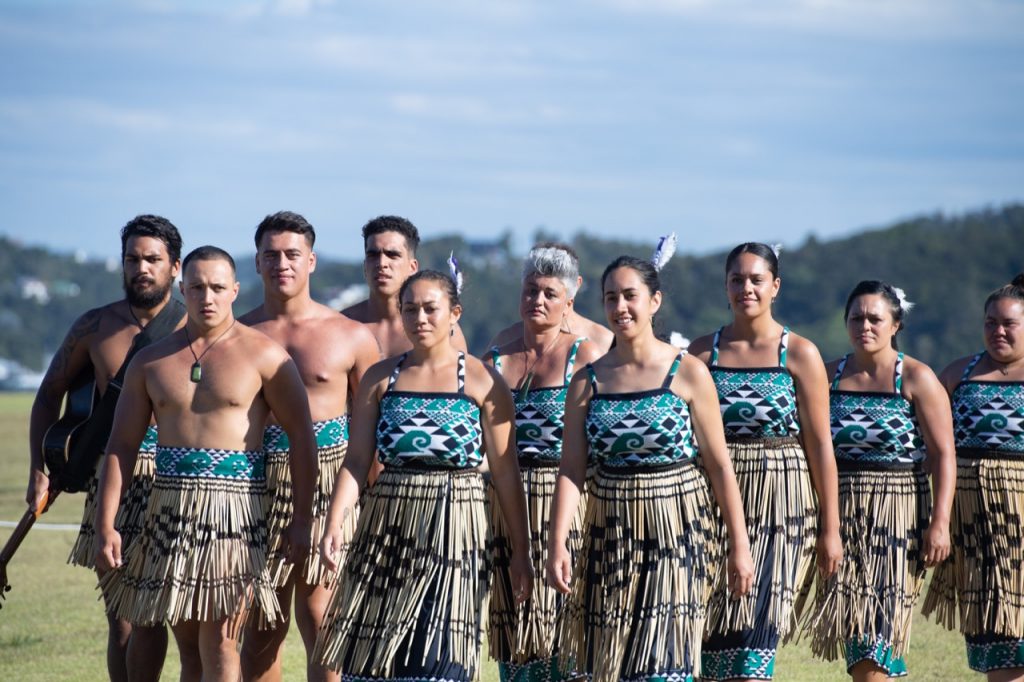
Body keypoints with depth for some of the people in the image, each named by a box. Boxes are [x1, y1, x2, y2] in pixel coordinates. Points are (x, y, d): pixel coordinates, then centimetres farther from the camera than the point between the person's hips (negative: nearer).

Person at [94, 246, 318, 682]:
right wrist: (105, 525, 2)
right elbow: (121, 445, 10)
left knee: (219, 645, -12)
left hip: (234, 504, -4)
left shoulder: (264, 357, 1)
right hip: (170, 508, 4)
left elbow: (302, 437, 1)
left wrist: (302, 520, -5)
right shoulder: (151, 362, 11)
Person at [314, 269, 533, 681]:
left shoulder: (480, 381, 0)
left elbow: (505, 471, -1)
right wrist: (334, 525, -13)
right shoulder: (379, 379, 8)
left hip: (453, 537, -3)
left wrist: (520, 550, -3)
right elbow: (356, 460, 2)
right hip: (388, 529, 3)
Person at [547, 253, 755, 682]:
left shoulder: (688, 374, -3)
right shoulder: (588, 382, 4)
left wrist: (739, 545, -2)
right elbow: (571, 469, 0)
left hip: (676, 534, -3)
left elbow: (719, 466, -1)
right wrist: (557, 544, -12)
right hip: (610, 537, 4)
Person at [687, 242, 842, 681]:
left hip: (780, 511, -3)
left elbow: (820, 445, -1)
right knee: (716, 642, 2)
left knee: (755, 647, -10)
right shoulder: (703, 351, 6)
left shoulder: (799, 355, 0)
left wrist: (830, 528, -3)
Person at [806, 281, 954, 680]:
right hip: (841, 512, 4)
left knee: (875, 635, -10)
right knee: (854, 631, 4)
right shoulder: (830, 376, 7)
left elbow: (943, 455, -7)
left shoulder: (916, 379, -4)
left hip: (897, 513, -4)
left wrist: (939, 522, -15)